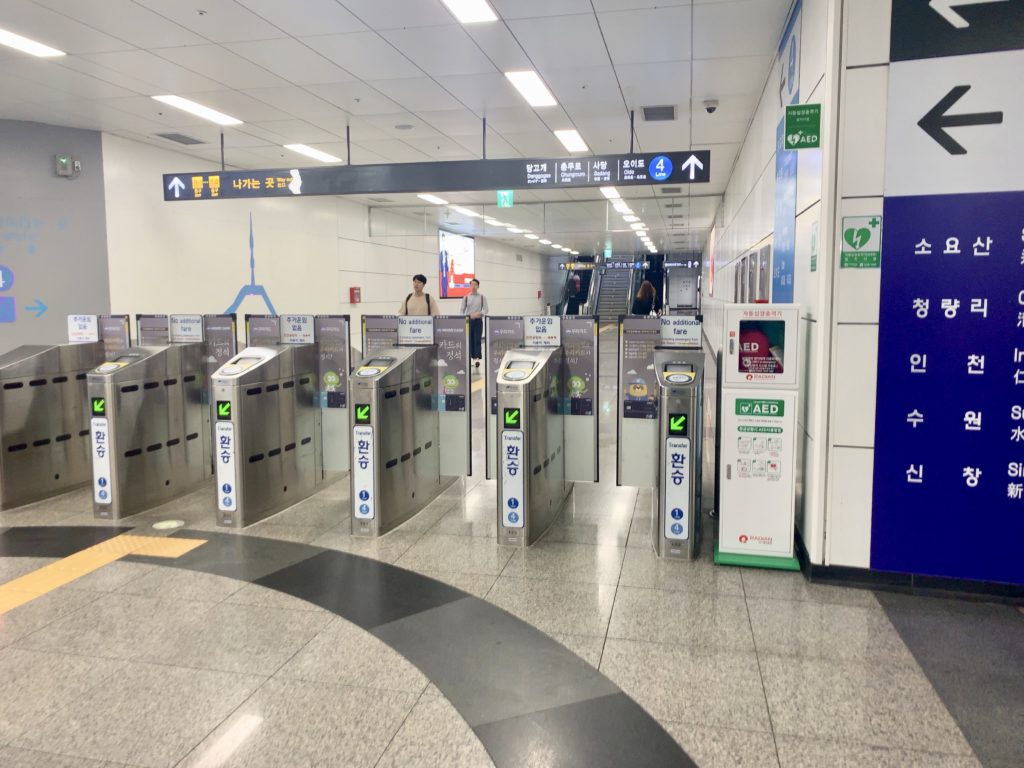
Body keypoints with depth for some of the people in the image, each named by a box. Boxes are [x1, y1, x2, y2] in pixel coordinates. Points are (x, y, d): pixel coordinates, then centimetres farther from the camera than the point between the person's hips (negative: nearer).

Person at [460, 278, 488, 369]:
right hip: (468, 320, 1)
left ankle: (477, 359, -11)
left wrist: (477, 314, -18)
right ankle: (469, 359, 11)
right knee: (469, 340, 3)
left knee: (477, 340, -7)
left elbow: (485, 310, -1)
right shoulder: (466, 297, 4)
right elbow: (462, 310, 5)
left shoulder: (482, 297, 3)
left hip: (478, 321, -1)